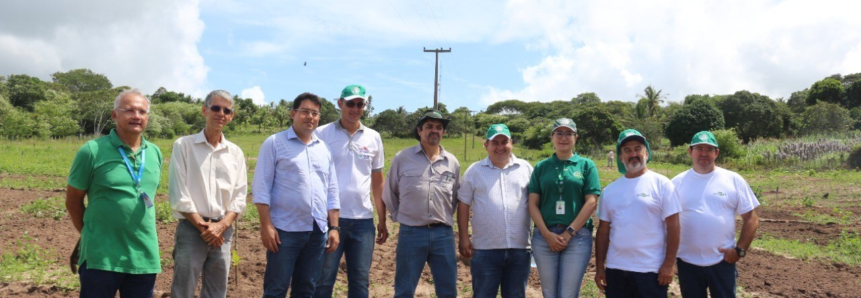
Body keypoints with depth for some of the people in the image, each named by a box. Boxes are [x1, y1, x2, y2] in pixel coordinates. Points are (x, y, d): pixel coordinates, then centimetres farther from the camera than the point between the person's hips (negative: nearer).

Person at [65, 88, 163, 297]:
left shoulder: (155, 153, 6)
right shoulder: (92, 151, -7)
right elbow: (73, 201, 1)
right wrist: (91, 234, 7)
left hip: (145, 258, 5)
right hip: (101, 257, -4)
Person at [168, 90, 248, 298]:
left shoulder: (236, 152, 9)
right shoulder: (184, 145, -2)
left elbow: (240, 196, 6)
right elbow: (178, 194, -6)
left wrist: (221, 226, -9)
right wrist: (202, 226, -10)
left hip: (223, 231, 4)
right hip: (191, 228, -4)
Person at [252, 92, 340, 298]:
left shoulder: (324, 148, 13)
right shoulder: (274, 143, -2)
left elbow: (332, 192, 14)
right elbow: (261, 188, -6)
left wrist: (334, 227, 8)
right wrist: (266, 226, -12)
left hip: (318, 231, 5)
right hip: (285, 230, -5)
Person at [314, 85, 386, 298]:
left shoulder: (374, 138, 9)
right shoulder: (322, 134, -1)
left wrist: (382, 220, 12)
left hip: (363, 219, 3)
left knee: (361, 280, 10)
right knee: (323, 279, 3)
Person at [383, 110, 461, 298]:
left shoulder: (452, 162, 7)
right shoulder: (402, 158, -1)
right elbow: (389, 192, 8)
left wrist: (446, 217, 13)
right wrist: (399, 216, 7)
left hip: (443, 234, 3)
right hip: (411, 233, -2)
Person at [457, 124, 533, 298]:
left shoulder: (525, 168, 7)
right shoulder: (475, 171, 5)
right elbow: (463, 205, 5)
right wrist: (464, 238, -1)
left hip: (520, 248, 1)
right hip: (485, 249, -1)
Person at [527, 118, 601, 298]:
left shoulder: (586, 165, 5)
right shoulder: (541, 167, 10)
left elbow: (591, 202, -3)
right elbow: (533, 204, 4)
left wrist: (569, 233, -10)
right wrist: (548, 234, -8)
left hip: (577, 236, -2)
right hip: (544, 236, 2)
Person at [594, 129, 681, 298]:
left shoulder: (661, 184, -2)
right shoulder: (610, 190, 9)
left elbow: (673, 226, -6)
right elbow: (603, 230, 10)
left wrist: (669, 264, -11)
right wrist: (599, 267, 7)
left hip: (651, 269, -4)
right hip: (615, 269, 4)